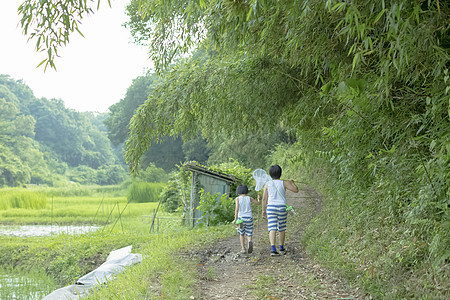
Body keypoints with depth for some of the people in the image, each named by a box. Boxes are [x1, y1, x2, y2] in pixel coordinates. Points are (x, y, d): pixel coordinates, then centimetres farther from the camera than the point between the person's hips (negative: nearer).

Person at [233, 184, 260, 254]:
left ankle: (243, 249, 9)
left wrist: (235, 219, -13)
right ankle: (250, 242, -26)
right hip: (249, 218, 1)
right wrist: (258, 199, 41)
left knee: (241, 234, 17)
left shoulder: (238, 198, 0)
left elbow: (237, 208, -11)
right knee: (249, 234, 7)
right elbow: (258, 203, 19)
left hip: (241, 218, -1)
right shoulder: (249, 198, 7)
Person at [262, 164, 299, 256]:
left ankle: (273, 248, -23)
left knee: (272, 229, -6)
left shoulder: (267, 184, 3)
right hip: (282, 207, 0)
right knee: (281, 229, 15)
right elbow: (296, 190, -2)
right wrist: (292, 182, 16)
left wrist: (263, 210, 10)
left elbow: (264, 198, 2)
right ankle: (281, 248, 27)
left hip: (271, 207, 0)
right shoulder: (283, 183, -3)